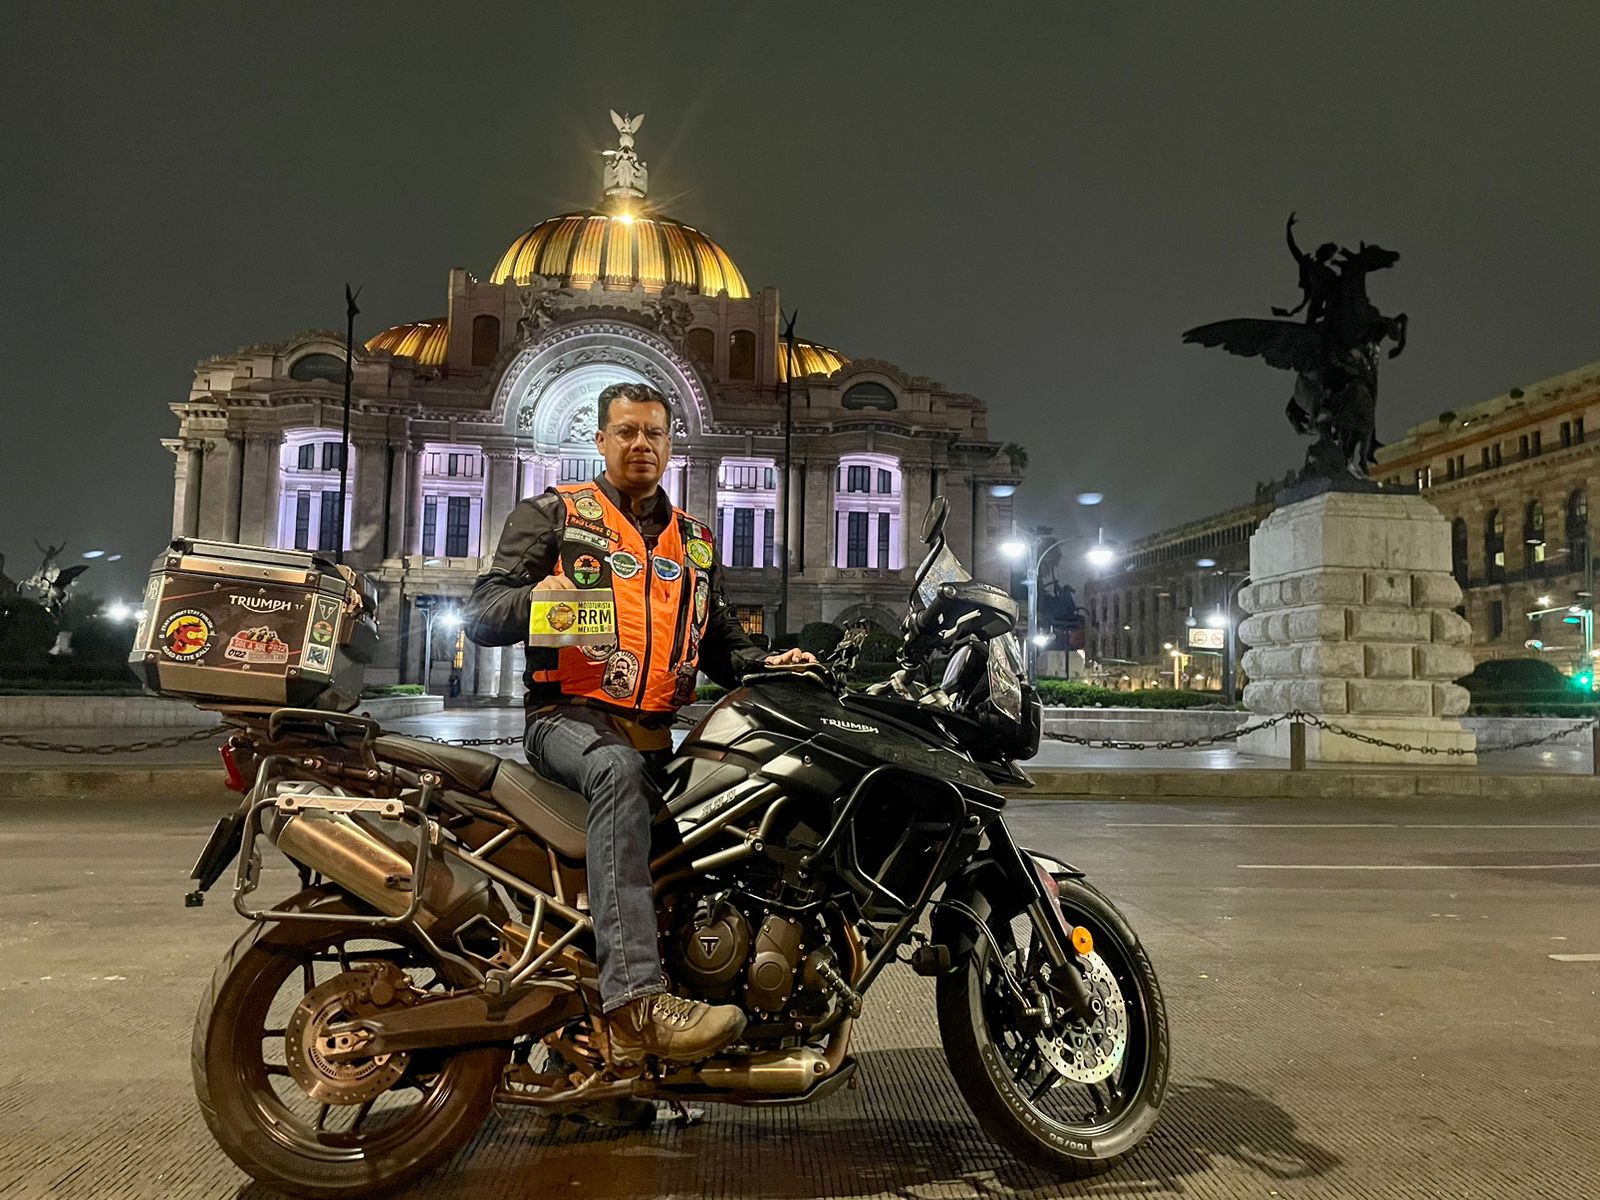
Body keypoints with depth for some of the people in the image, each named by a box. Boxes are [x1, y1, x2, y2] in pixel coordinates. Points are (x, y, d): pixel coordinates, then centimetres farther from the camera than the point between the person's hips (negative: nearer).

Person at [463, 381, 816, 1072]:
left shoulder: (694, 542, 24)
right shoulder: (551, 515, 10)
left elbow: (720, 641, 29)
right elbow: (480, 614, 1)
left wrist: (768, 662, 8)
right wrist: (536, 599, -21)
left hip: (660, 730, 6)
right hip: (572, 716, -6)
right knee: (618, 771, -39)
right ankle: (635, 1001, -49)